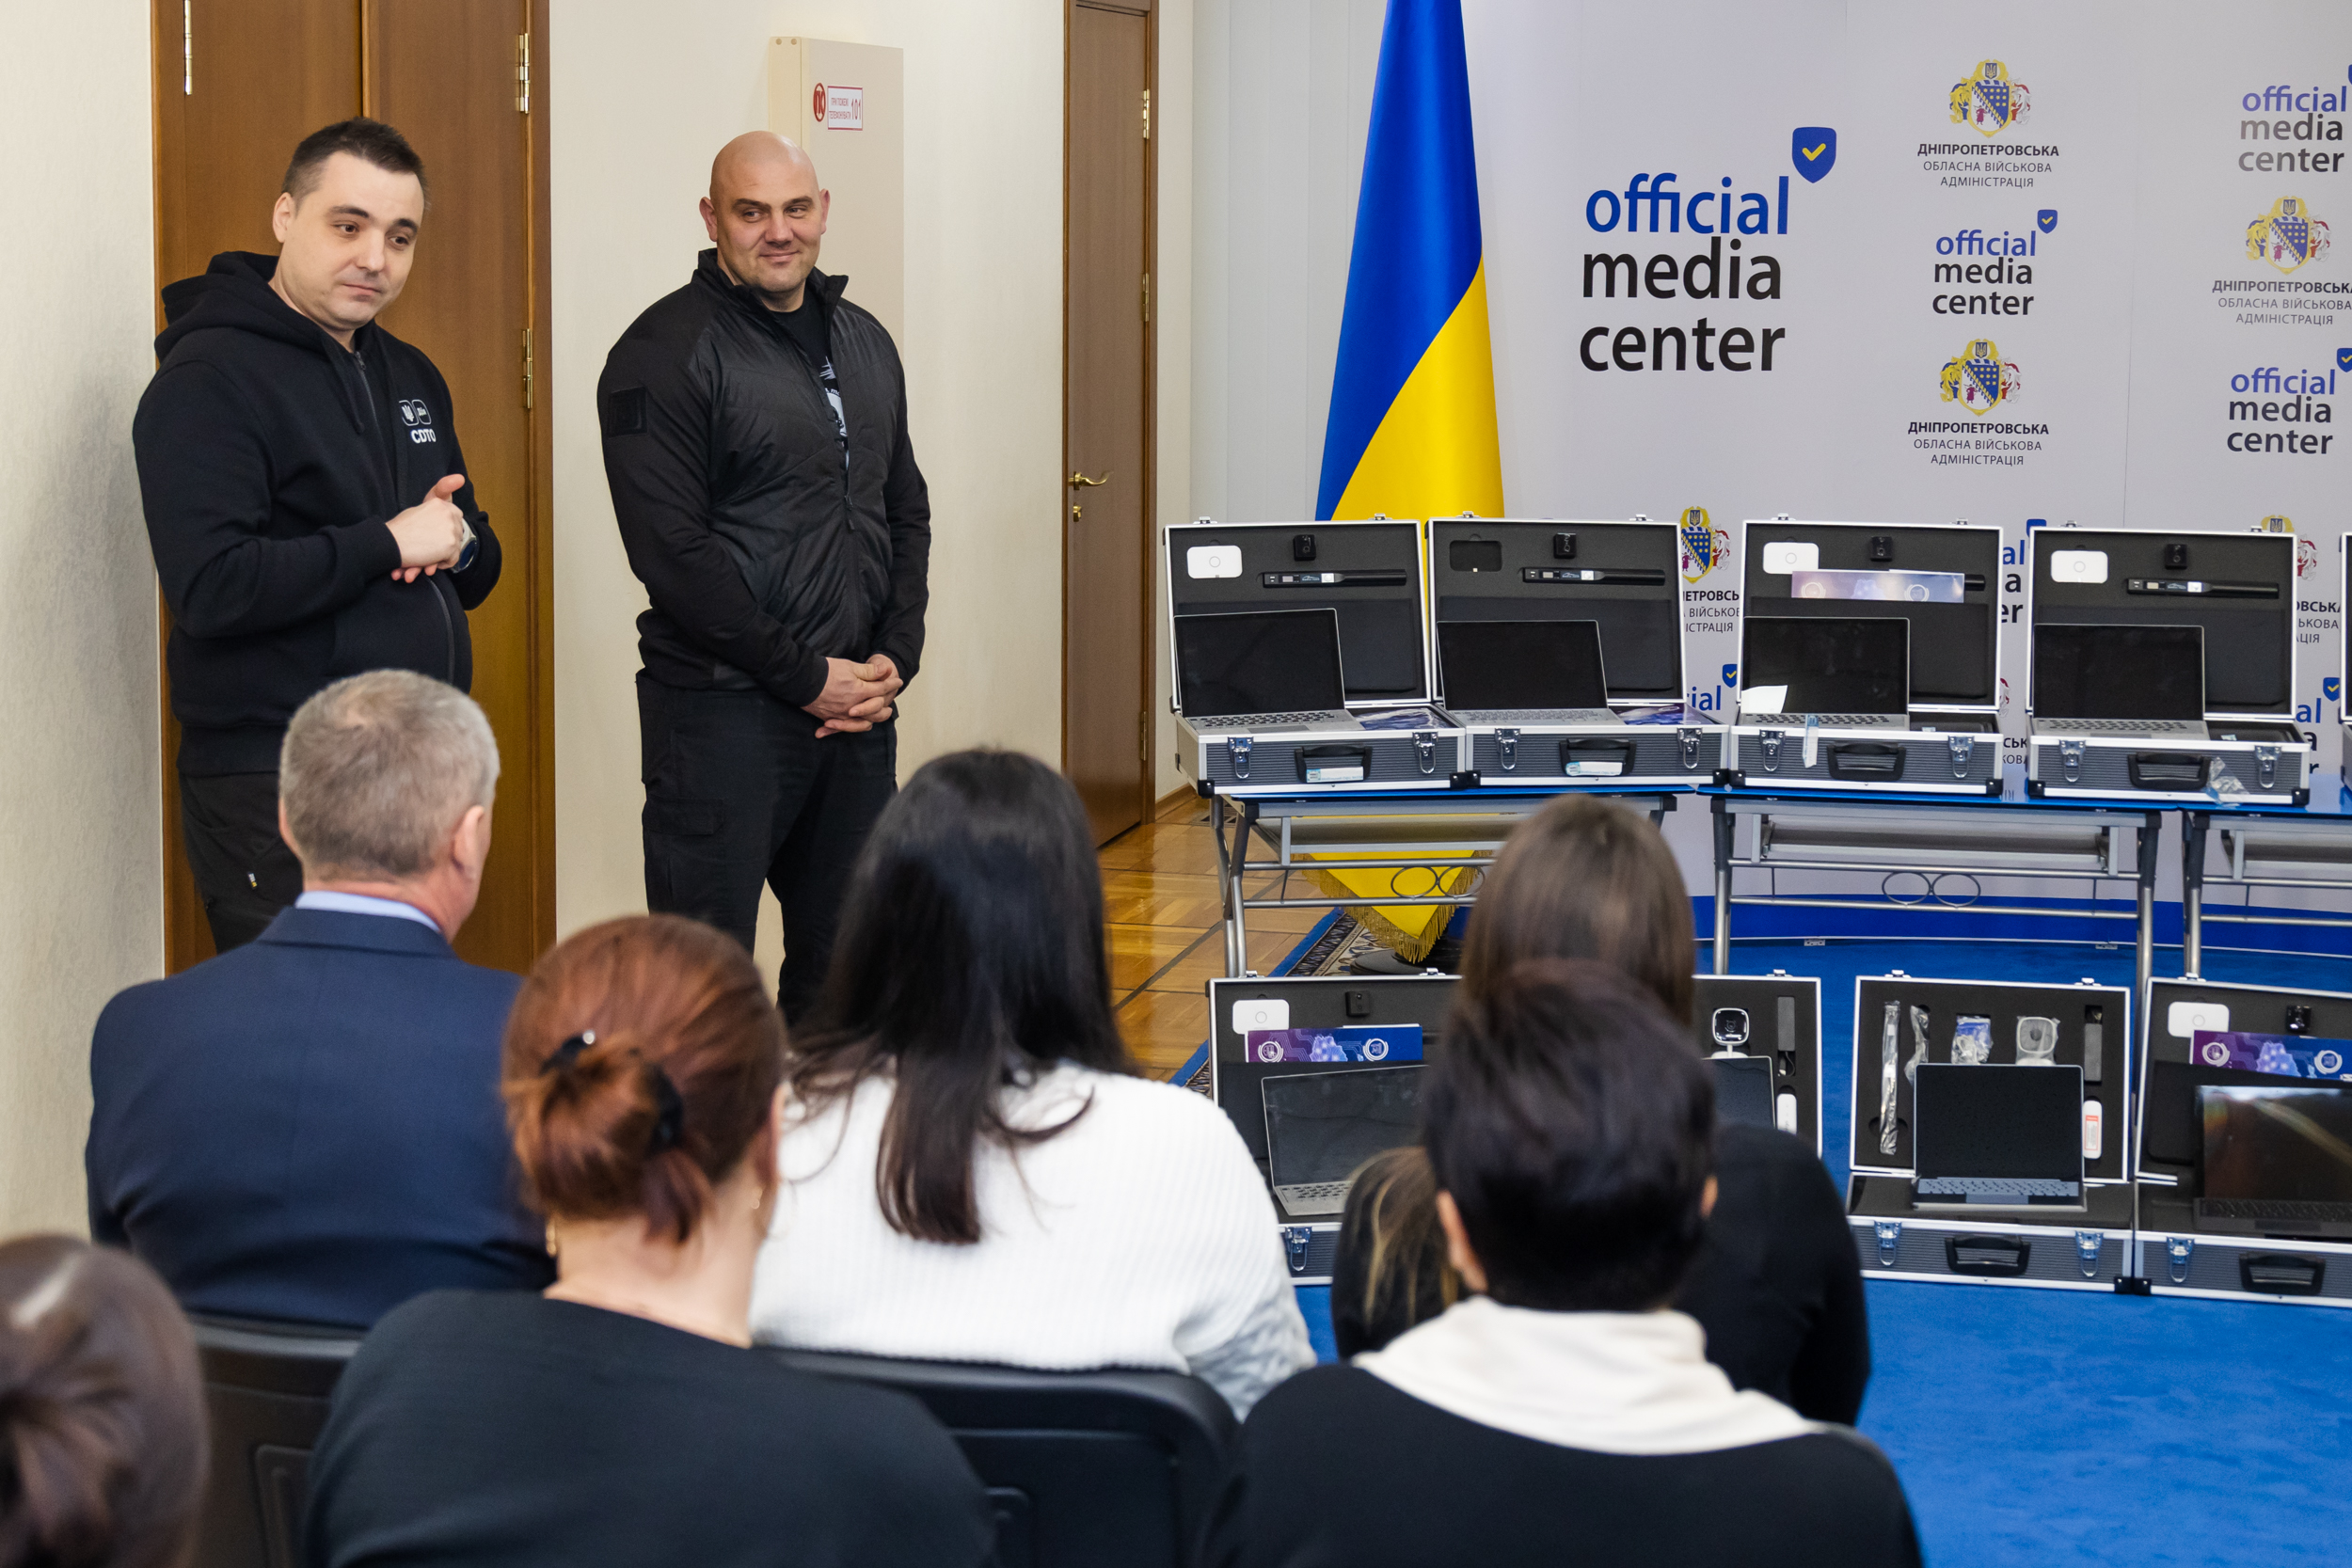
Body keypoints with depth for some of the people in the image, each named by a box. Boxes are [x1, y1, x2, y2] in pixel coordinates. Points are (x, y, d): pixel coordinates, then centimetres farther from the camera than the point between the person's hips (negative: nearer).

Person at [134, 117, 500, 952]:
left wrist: (456, 541, -3)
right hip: (274, 793, -8)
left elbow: (477, 568, 22)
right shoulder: (210, 381, -11)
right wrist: (388, 544, -17)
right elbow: (210, 587, -23)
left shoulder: (409, 375, 16)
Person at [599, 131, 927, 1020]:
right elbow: (671, 549, -15)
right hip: (724, 711, -7)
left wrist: (894, 657, 3)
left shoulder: (865, 344, 14)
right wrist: (806, 676, -14)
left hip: (857, 710, 7)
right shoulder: (666, 353, -9)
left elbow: (905, 512, 19)